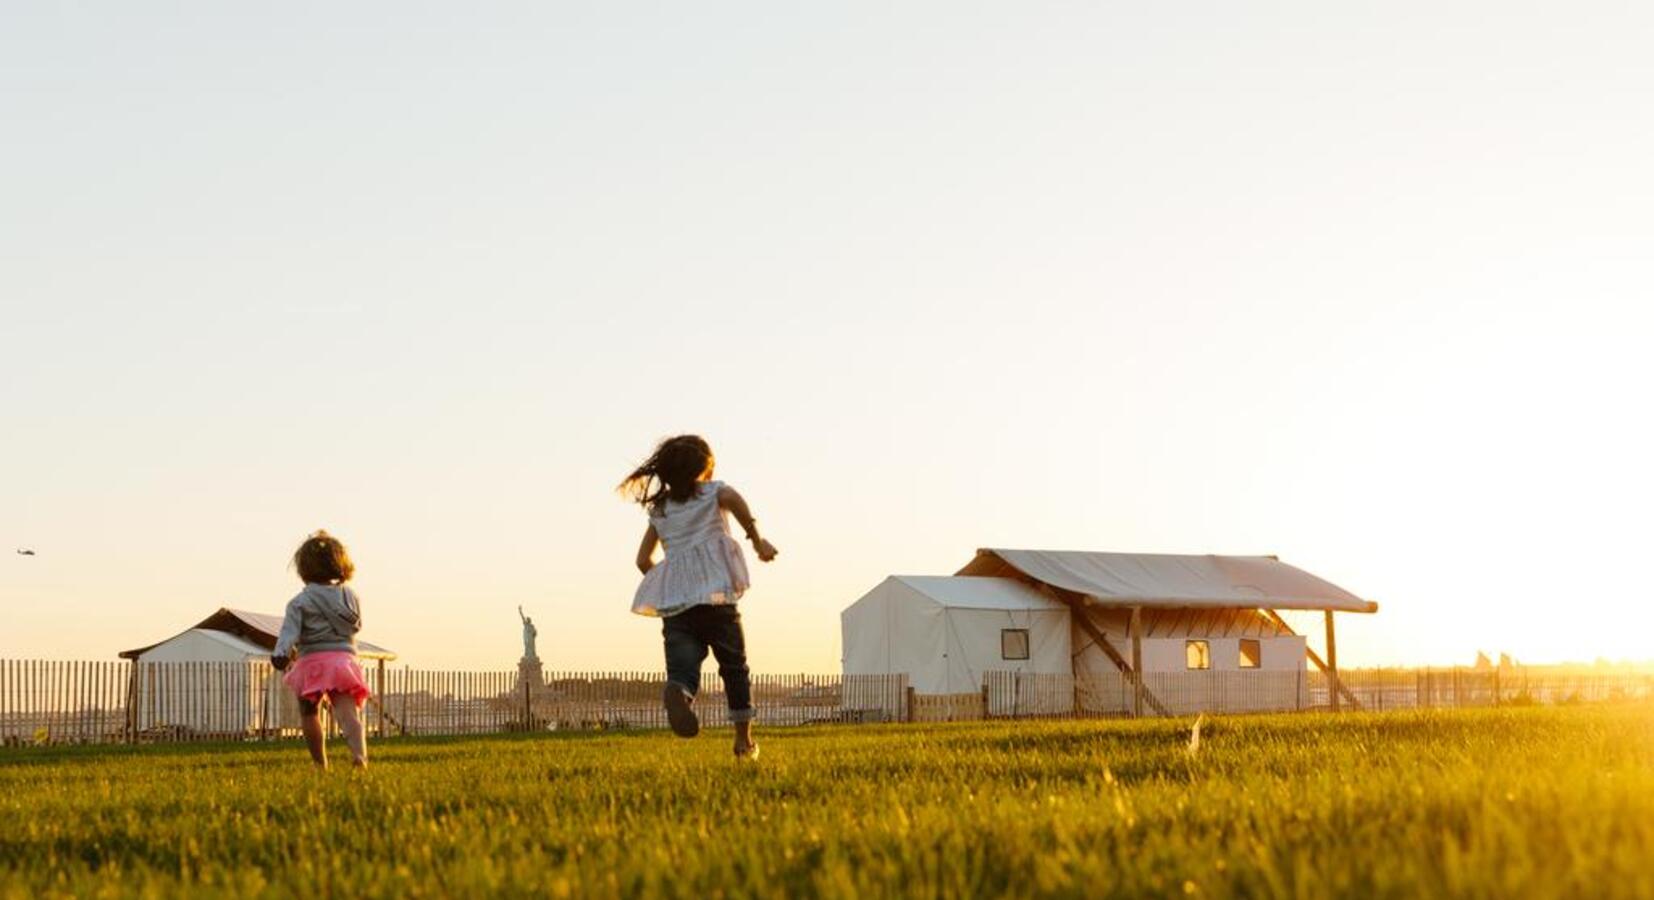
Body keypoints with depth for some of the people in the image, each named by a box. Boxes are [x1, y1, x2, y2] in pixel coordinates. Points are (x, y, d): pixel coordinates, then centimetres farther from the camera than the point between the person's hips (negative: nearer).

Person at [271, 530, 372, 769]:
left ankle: (320, 762, 16)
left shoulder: (300, 602, 0)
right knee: (348, 713, -11)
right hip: (345, 656, 2)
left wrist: (281, 654, -26)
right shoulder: (350, 597, 12)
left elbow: (290, 631, -14)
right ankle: (359, 753, -35)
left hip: (313, 660, -2)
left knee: (309, 713, 17)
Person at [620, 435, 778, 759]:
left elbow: (643, 560, 20)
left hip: (673, 601, 3)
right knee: (734, 665, 10)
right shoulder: (712, 491, 12)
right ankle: (744, 738, 11)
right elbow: (733, 499, -13)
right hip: (715, 592, -3)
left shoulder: (659, 509, 23)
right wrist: (757, 539, -10)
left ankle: (678, 691, -43)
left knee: (682, 665, -7)